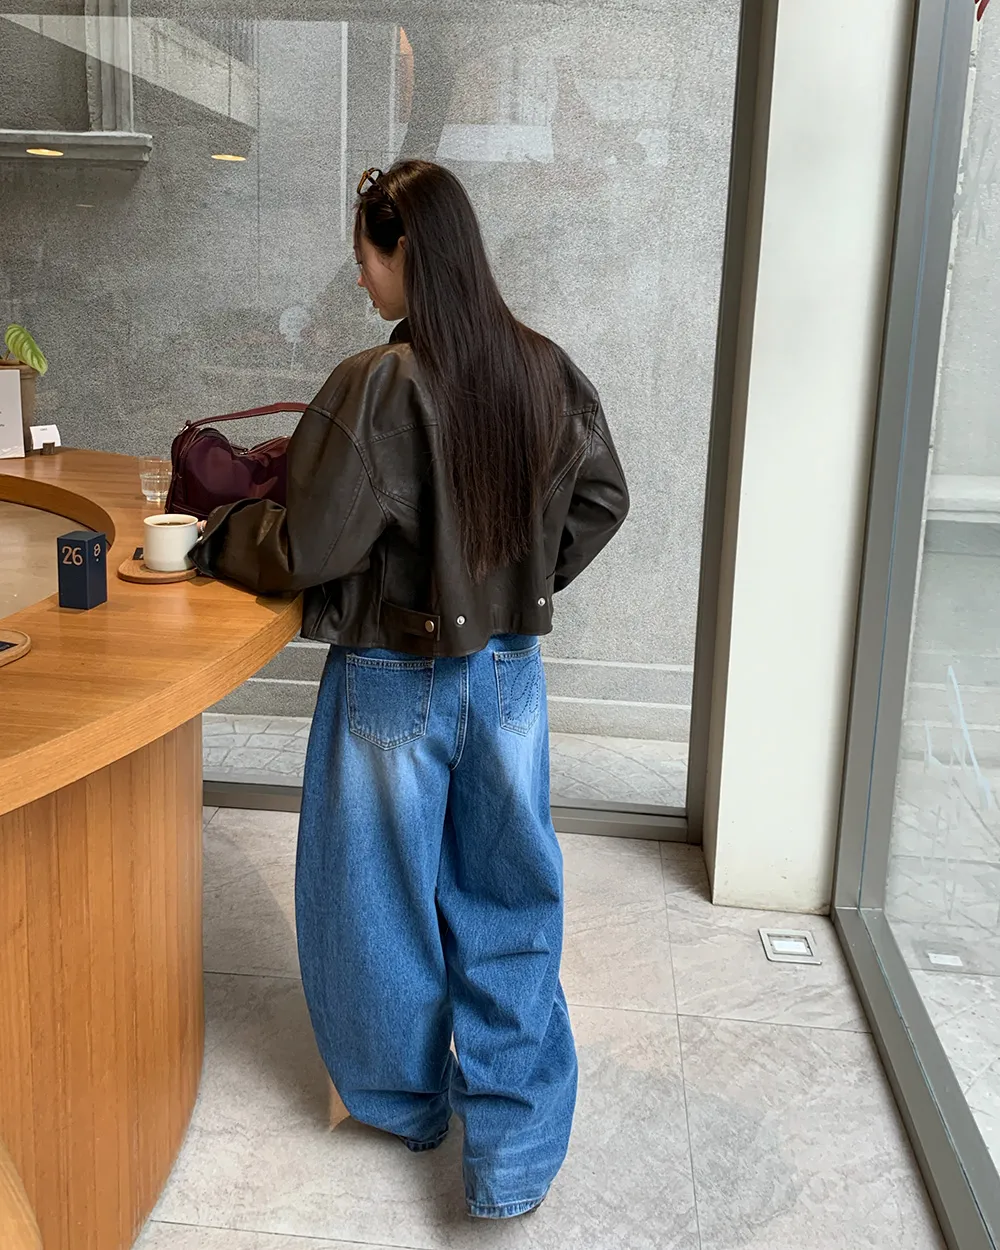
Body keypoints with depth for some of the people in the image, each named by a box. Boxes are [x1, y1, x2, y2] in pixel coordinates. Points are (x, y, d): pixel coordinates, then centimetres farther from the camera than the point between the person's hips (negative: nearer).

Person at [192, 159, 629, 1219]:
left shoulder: (378, 386, -20)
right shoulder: (545, 371, -2)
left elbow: (307, 548, -16)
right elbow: (601, 499, 9)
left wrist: (216, 536, 3)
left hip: (395, 682, -5)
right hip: (508, 668, 5)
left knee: (381, 893, 16)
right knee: (508, 902, 13)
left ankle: (406, 1098, 37)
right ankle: (516, 1151, 18)